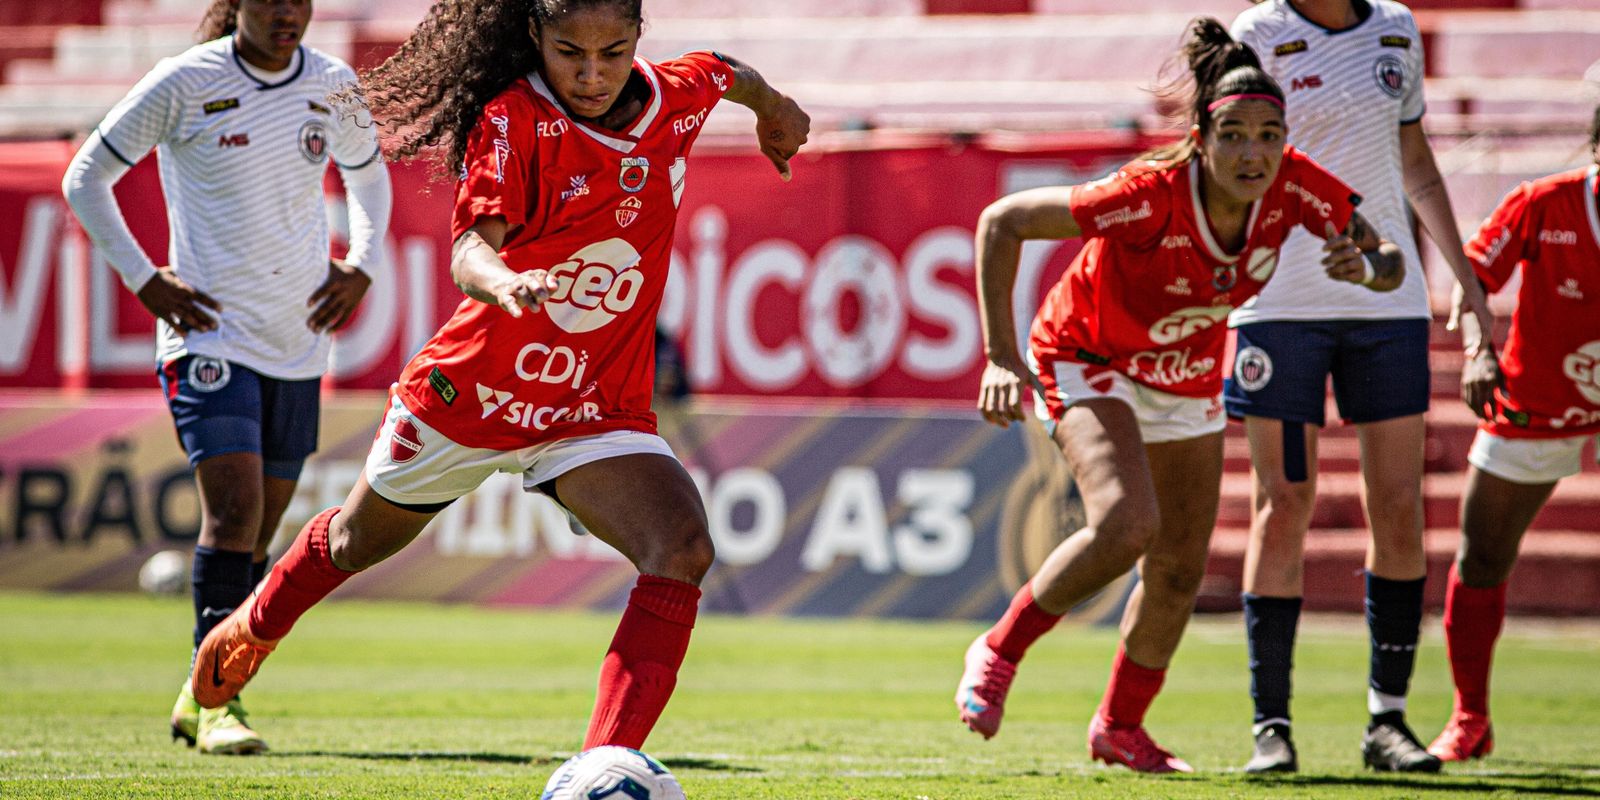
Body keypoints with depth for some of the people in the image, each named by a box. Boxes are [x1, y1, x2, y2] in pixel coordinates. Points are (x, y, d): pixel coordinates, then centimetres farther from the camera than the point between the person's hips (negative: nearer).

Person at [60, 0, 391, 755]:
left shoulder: (333, 86, 5)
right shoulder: (186, 84, -8)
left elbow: (367, 174, 25)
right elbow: (85, 177, 0)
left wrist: (359, 267, 9)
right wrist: (143, 279, -6)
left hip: (299, 345, 5)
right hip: (210, 336, -5)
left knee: (256, 534, 8)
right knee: (234, 510, -18)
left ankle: (199, 699, 21)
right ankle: (215, 700, -14)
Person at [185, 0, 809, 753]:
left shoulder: (677, 97, -9)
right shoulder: (514, 120, -23)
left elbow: (727, 72, 17)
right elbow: (469, 248, -37)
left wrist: (771, 106, 39)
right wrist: (502, 281, -61)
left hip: (599, 413, 2)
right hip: (474, 387, -2)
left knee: (684, 549, -28)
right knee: (359, 540, 24)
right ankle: (252, 628, 59)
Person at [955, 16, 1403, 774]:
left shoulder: (1295, 186, -23)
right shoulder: (1153, 195, -36)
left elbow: (1390, 261, -10)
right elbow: (1001, 222, -30)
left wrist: (1364, 265, -35)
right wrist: (1000, 358, -34)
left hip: (1188, 378, 6)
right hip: (1088, 361, -6)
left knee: (1180, 570, 9)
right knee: (1127, 523, -28)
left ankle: (1119, 726, 32)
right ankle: (999, 652, -6)